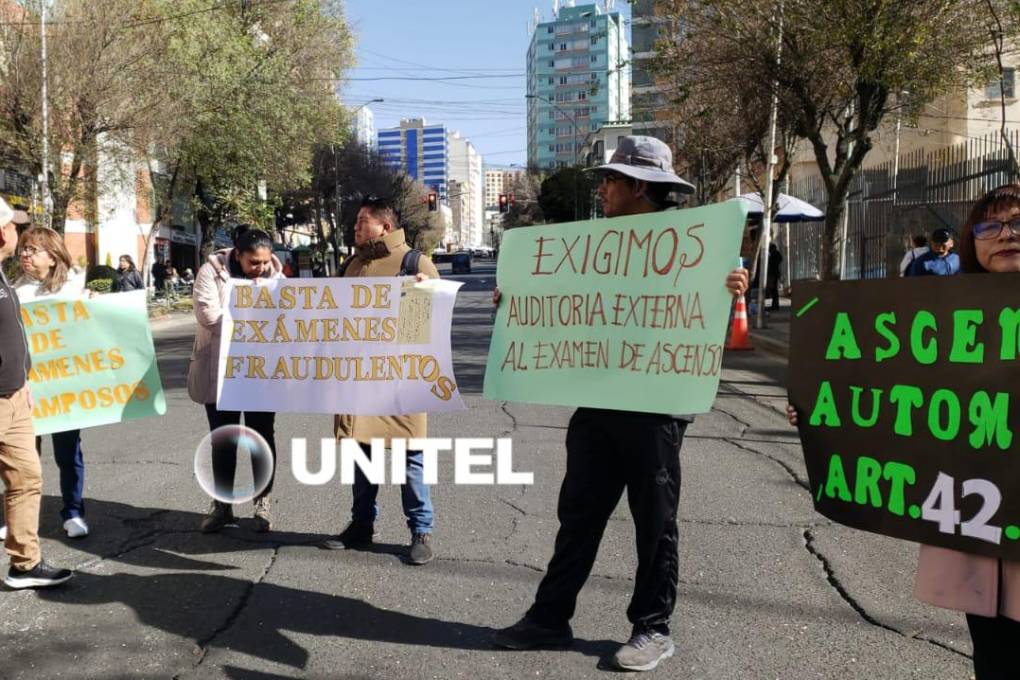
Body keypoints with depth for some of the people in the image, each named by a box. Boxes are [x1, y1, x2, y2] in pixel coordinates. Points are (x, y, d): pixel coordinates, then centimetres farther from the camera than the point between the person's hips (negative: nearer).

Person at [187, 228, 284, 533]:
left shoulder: (274, 273, 2)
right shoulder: (212, 270, -9)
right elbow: (208, 314, -19)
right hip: (221, 369, -2)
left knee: (262, 435, 7)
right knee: (222, 438, 8)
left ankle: (262, 503, 18)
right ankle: (222, 504, 20)